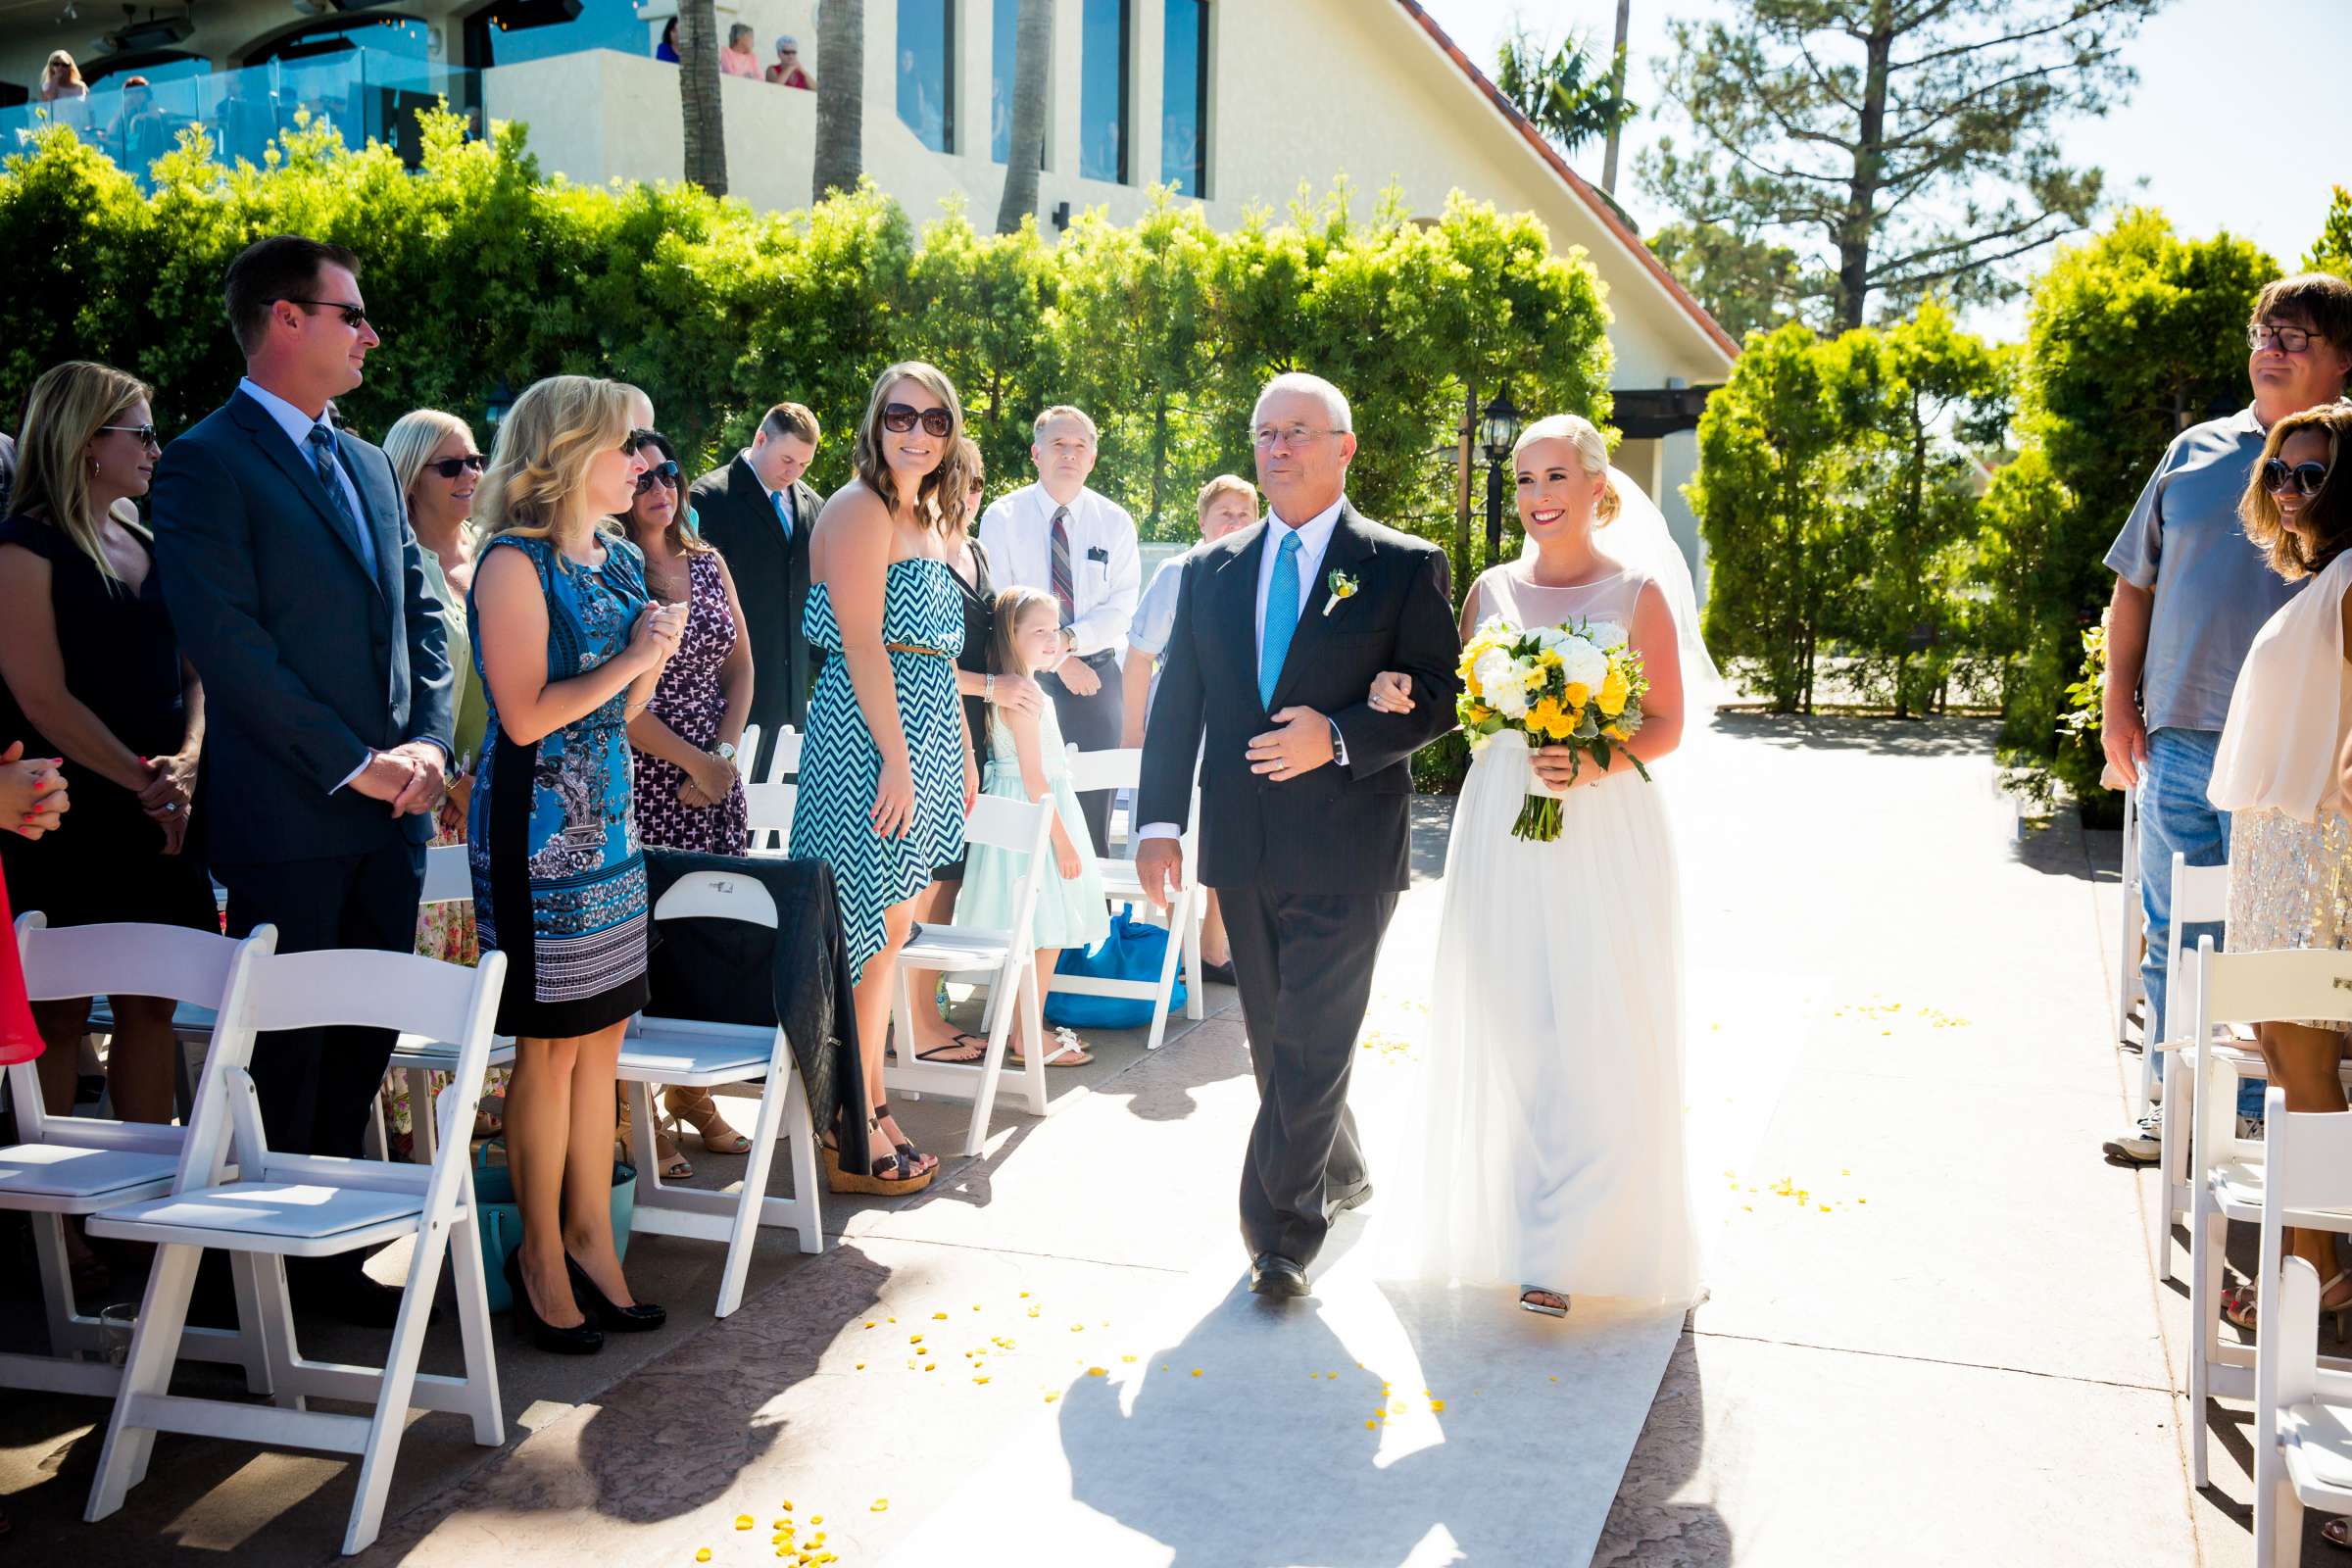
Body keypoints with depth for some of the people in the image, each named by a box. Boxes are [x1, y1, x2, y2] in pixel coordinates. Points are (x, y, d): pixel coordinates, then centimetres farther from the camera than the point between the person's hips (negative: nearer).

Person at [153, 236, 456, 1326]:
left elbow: (420, 613, 16)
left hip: (391, 804, 7)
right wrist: (352, 764, -15)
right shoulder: (207, 462, -7)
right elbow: (226, 641, -14)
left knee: (366, 1033, 11)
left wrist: (427, 742, 0)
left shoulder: (367, 464, 17)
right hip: (288, 815, -7)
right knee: (289, 1048, 2)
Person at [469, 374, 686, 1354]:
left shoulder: (621, 560, 13)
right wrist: (629, 660, -12)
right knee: (551, 1043, 0)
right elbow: (525, 716, -18)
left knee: (603, 1033, 10)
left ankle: (590, 1235, 20)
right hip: (537, 825, -8)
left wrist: (654, 658, 1)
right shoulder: (516, 564, -11)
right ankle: (542, 1254, 12)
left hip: (610, 821, 8)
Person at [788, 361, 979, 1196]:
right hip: (867, 736, -9)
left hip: (921, 733, 9)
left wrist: (961, 746, 16)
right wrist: (896, 759, -21)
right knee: (863, 934, -5)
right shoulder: (859, 509, -10)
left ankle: (871, 1104, 22)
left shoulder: (928, 514, 18)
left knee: (890, 929, 13)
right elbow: (863, 646, -17)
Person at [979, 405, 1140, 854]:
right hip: (1025, 677, -1)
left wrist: (1069, 640, -17)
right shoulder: (1003, 517, 0)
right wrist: (1058, 660, -12)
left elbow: (1121, 606, -2)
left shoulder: (1114, 521, 6)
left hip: (1095, 676, 2)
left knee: (1092, 807, 3)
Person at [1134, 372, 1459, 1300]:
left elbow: (1439, 695, -5)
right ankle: (1339, 1173, 37)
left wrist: (1339, 738, -19)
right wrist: (1160, 823, 1)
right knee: (1274, 1039, 15)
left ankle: (1280, 1231, 2)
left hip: (1347, 849, -5)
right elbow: (1175, 703, 9)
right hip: (1242, 847, 5)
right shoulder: (1211, 571, 11)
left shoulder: (1404, 567, -1)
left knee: (1313, 1040, -6)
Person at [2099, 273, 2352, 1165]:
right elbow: (2135, 583, 15)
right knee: (2172, 942, 11)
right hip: (2176, 741, 4)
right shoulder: (2196, 452, 12)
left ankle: (2257, 1124, 12)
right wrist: (2119, 705, 8)